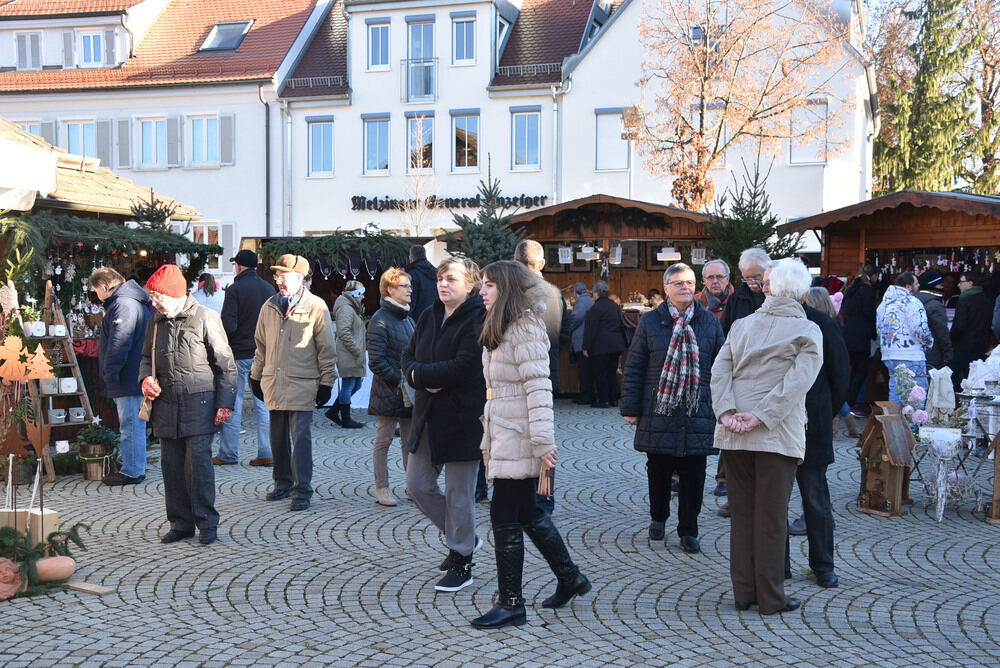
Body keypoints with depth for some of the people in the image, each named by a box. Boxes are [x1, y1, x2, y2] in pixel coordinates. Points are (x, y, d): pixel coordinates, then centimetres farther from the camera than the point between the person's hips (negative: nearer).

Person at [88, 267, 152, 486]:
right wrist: (110, 373, 24)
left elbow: (119, 342, -23)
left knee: (131, 425, -4)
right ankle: (132, 466, 25)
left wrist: (110, 372, -17)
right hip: (131, 377, 11)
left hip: (129, 378, -11)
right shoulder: (128, 301, 19)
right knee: (131, 424, 16)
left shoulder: (123, 304, -16)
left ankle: (133, 471, 3)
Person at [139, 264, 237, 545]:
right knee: (171, 464, 8)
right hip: (166, 405, 6)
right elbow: (147, 356, 26)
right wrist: (146, 377, 2)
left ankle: (207, 523, 3)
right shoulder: (157, 321, 12)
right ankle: (181, 523, 18)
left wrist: (225, 403, -8)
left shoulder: (205, 317, -6)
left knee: (198, 461, -9)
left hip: (198, 403, -6)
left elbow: (225, 364, -4)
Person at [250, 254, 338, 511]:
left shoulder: (316, 307, -4)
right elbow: (261, 345, 19)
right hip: (273, 383, 5)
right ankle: (282, 483, 26)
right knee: (278, 436, 12)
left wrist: (326, 382, -4)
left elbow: (326, 348, -2)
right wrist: (256, 376, 18)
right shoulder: (269, 307, 10)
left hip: (302, 384, -5)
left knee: (301, 436, -6)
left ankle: (302, 490, 2)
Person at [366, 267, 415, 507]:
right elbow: (376, 361, -17)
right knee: (384, 441, 3)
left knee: (410, 440, 11)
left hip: (410, 393, 7)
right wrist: (399, 380, -19)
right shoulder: (380, 321, -11)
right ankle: (381, 489, 12)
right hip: (388, 392, -7)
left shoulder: (408, 318, 13)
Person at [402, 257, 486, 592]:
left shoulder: (478, 319, -14)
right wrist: (421, 378, -13)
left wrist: (420, 374, -13)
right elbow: (409, 354, 9)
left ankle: (461, 563, 20)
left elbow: (464, 367, -23)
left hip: (462, 419, -8)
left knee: (458, 494, 2)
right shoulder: (430, 316, 10)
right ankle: (463, 537, 32)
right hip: (428, 414, 8)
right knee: (418, 485, 11)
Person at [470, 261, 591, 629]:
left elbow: (538, 387, -20)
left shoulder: (525, 328, -13)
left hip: (519, 439, -9)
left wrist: (543, 440, -23)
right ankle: (569, 578, 29)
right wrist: (488, 441, 18)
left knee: (505, 517, -4)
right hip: (504, 437, 10)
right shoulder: (498, 330, 16)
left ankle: (511, 605, 6)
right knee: (527, 513, 16)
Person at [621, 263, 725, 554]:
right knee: (658, 470, 11)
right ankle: (658, 518, 34)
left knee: (694, 473, 4)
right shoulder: (650, 321, 2)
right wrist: (631, 407, -1)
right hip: (658, 410, 0)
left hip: (698, 413, 1)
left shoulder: (709, 322, 6)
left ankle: (688, 530, 17)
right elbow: (633, 368, 3)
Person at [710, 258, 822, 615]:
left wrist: (726, 412, -8)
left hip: (733, 435, 4)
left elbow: (719, 371, 0)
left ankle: (743, 592, 19)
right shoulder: (807, 331, -2)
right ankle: (771, 597, 13)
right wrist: (762, 416, -16)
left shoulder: (741, 325, 11)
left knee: (742, 512, 12)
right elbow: (797, 381, -15)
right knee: (772, 517, 4)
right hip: (777, 436, -4)